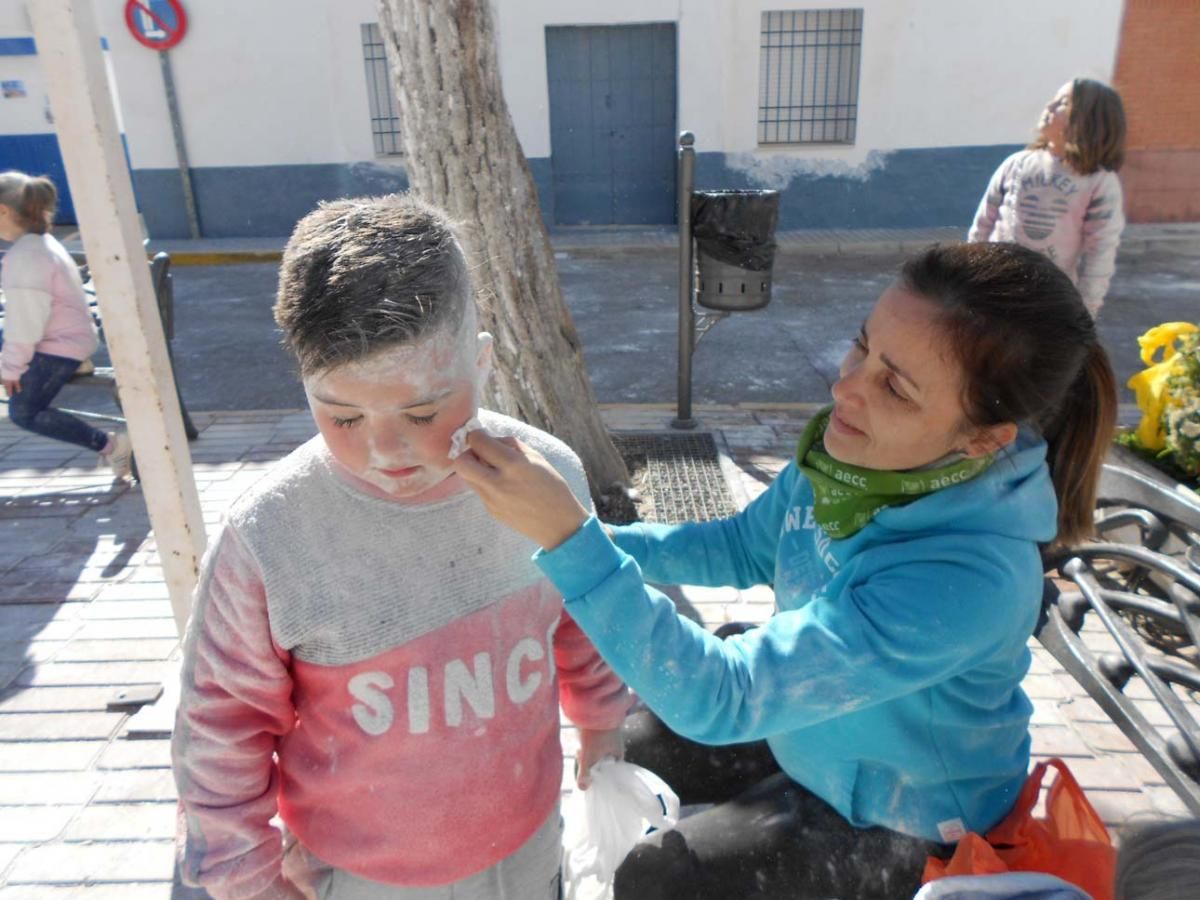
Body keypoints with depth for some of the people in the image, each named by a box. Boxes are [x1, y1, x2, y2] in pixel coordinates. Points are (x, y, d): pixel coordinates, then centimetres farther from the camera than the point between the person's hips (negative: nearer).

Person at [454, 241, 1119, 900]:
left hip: (906, 818, -6)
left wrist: (568, 537, -51)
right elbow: (745, 548, -1)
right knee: (629, 750, 14)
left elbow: (719, 698, -42)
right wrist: (600, 542, -13)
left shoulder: (969, 578, -42)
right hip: (809, 725, 6)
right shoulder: (856, 444, -20)